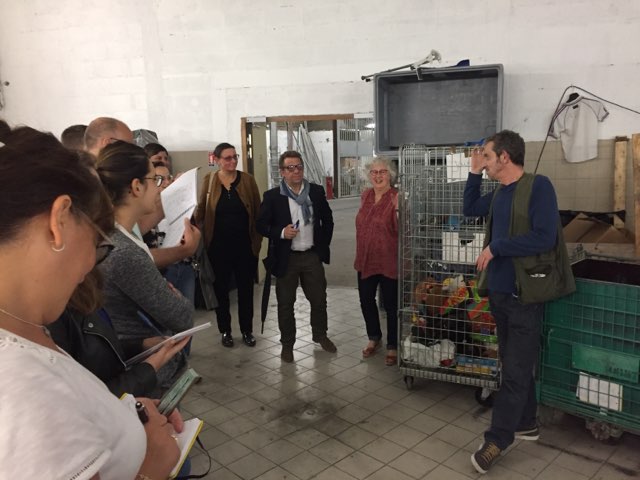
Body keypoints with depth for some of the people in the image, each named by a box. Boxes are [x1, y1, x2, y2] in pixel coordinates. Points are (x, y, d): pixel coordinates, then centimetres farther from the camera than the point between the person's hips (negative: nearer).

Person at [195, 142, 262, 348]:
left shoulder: (247, 179, -2)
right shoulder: (209, 180, -1)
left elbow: (257, 211, 0)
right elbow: (201, 210, 4)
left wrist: (258, 239, -4)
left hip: (245, 245, 0)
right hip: (218, 246, 0)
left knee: (246, 288, 11)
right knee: (221, 289, 12)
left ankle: (247, 330, 27)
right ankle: (225, 330, 28)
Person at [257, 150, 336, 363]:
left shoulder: (317, 191, 1)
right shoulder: (272, 196, -8)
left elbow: (327, 219, 12)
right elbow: (261, 225, -4)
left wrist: (324, 244, 6)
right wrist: (281, 233, -21)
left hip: (313, 256, 3)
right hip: (286, 258, -2)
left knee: (319, 299, 13)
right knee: (285, 303, 8)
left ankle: (320, 335, 35)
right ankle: (287, 343, 24)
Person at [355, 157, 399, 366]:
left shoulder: (396, 198, -13)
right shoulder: (366, 195, 6)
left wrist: (398, 209, -35)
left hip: (388, 261, -6)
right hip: (365, 260, 6)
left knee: (391, 305, 7)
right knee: (366, 301, 17)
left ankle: (392, 346, 26)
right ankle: (374, 338, 40)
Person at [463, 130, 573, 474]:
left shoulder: (538, 186, -14)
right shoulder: (499, 193, 9)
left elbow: (544, 238, -23)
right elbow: (469, 210, 24)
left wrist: (495, 248, -17)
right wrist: (474, 173, 12)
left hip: (523, 294, -8)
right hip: (499, 290, 8)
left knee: (515, 371, 2)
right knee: (514, 364, 18)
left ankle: (498, 439, 12)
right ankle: (526, 424, 34)